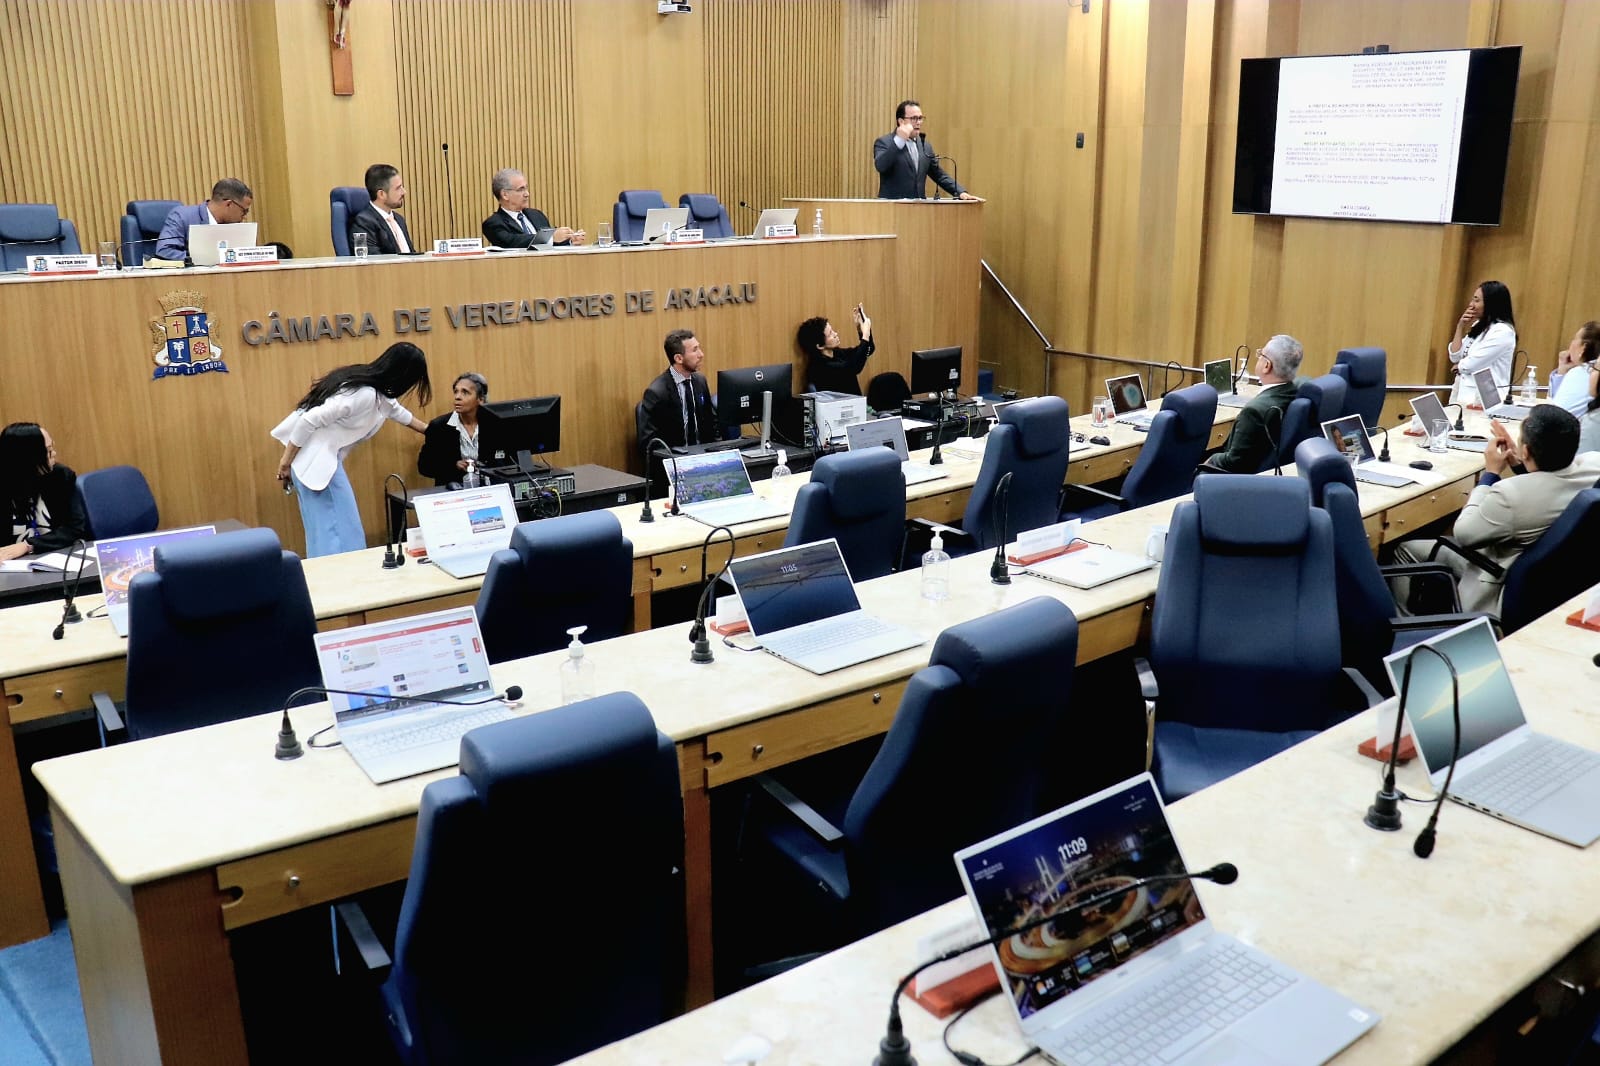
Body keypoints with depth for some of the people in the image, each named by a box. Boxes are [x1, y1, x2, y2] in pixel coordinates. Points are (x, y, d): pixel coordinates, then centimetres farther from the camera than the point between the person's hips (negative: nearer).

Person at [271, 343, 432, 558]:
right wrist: (286, 462, -17)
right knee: (339, 529, -8)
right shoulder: (364, 394, -23)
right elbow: (309, 420, -24)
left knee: (327, 527, 13)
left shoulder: (376, 388, 7)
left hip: (323, 456, 10)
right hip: (314, 458, -10)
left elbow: (396, 410, 30)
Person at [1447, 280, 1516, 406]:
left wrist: (1458, 367, 6)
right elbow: (1454, 357, 10)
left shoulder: (1502, 331, -13)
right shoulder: (1479, 326, 15)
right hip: (1462, 395, 8)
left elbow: (1471, 364, -17)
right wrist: (1460, 327, 4)